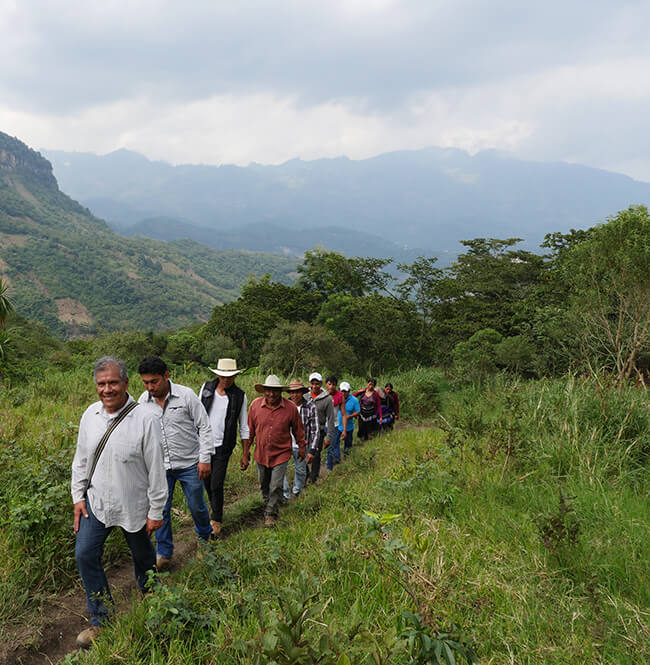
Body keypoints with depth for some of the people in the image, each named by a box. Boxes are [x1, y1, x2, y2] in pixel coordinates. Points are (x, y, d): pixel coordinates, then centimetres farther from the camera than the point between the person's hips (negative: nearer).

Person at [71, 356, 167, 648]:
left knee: (142, 557, 14)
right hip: (96, 502, 4)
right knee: (85, 555, 3)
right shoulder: (90, 415, -4)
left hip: (133, 506, -4)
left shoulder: (145, 420, -22)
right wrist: (78, 497, 7)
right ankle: (101, 618, 23)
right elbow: (81, 460, 8)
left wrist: (156, 512, -12)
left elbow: (156, 470, -16)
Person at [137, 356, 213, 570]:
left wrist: (205, 459, -10)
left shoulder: (186, 395, -13)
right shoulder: (143, 401, -1)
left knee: (196, 505, 12)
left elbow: (204, 427, -8)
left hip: (189, 464, -2)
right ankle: (164, 552, 23)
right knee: (160, 509, 5)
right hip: (160, 466, 3)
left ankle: (204, 535, 40)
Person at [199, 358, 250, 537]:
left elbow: (244, 428, 0)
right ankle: (214, 507, 40)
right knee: (206, 482, 14)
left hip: (223, 448, -2)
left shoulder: (240, 396, -5)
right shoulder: (206, 388, -2)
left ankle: (216, 521, 13)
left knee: (217, 485, -5)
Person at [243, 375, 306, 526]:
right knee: (264, 485, 19)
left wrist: (301, 448, 12)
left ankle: (271, 514, 16)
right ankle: (267, 504, 44)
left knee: (276, 486, -3)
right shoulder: (255, 405, -9)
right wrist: (245, 453, 3)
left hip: (281, 454, -2)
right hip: (261, 454, 2)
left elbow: (298, 430, 3)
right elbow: (249, 430, 0)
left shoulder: (290, 408, -13)